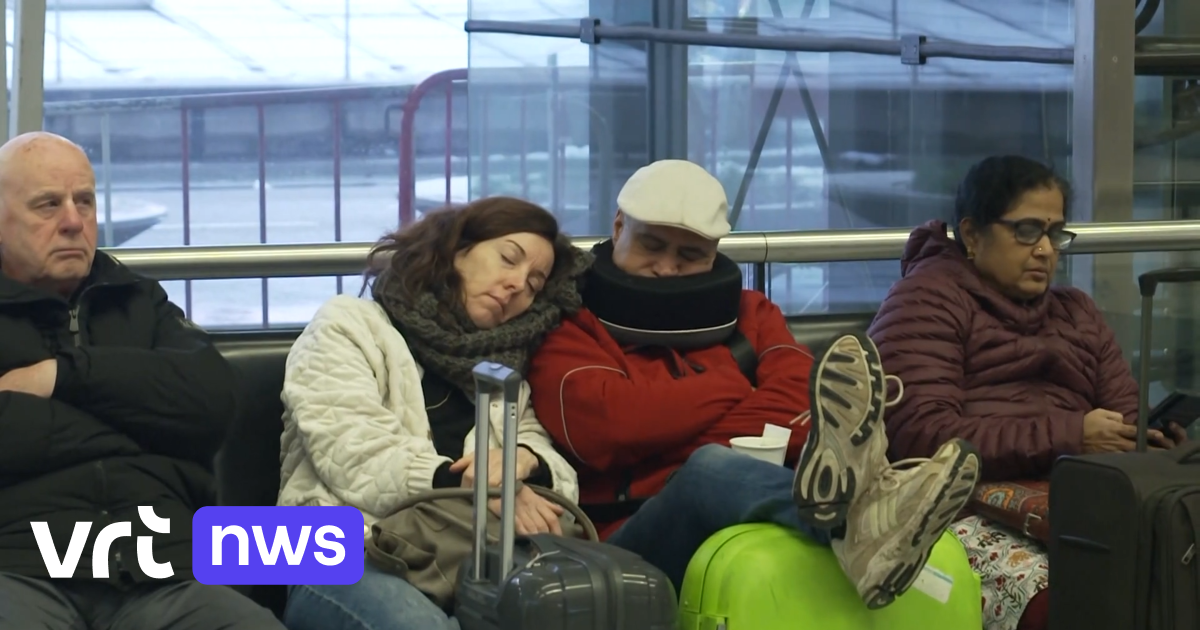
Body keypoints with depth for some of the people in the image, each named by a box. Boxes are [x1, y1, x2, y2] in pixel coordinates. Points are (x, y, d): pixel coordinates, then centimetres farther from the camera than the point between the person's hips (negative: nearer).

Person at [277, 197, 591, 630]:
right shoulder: (349, 327, 11)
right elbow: (359, 463, -6)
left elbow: (558, 474, 16)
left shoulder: (504, 368, 30)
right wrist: (466, 484, -19)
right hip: (349, 558, -4)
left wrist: (524, 462, -7)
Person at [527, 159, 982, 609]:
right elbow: (602, 425, -10)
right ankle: (857, 518, -66)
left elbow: (799, 410, 2)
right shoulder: (574, 324, 12)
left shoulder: (749, 313, 23)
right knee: (711, 471, -35)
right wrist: (735, 388, 2)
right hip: (634, 543, -4)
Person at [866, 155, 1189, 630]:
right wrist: (1069, 436, -16)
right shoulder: (926, 302, 5)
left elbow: (1129, 415, 21)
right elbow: (922, 435, -10)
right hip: (966, 509, -6)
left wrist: (1151, 436, -7)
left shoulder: (1078, 313, 28)